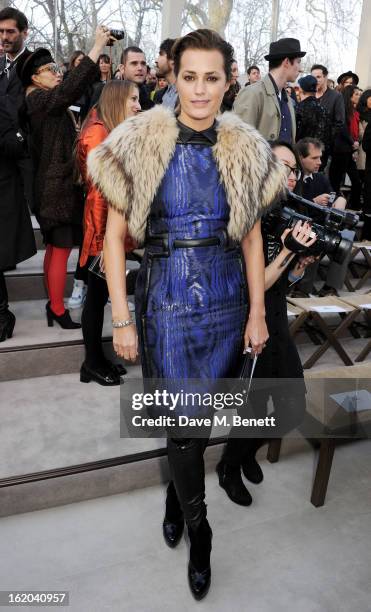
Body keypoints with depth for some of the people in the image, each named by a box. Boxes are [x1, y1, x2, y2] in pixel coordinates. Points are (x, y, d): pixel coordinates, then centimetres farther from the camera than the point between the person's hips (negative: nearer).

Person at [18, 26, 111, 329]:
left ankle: (53, 304, 22)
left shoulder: (49, 102, 20)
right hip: (58, 186, -10)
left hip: (57, 184, 10)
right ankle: (59, 311, 4)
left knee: (55, 247, 13)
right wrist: (97, 47, -25)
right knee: (62, 249, -5)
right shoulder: (39, 99, -13)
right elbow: (73, 87, -26)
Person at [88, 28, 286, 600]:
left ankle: (177, 492, 48)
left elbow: (251, 235, 7)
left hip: (226, 296, 3)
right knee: (186, 422, 2)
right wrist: (121, 319, -9)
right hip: (167, 297, -3)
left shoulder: (245, 149, 2)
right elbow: (114, 235, -5)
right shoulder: (142, 143, -6)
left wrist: (258, 312, 3)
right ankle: (197, 528, 30)